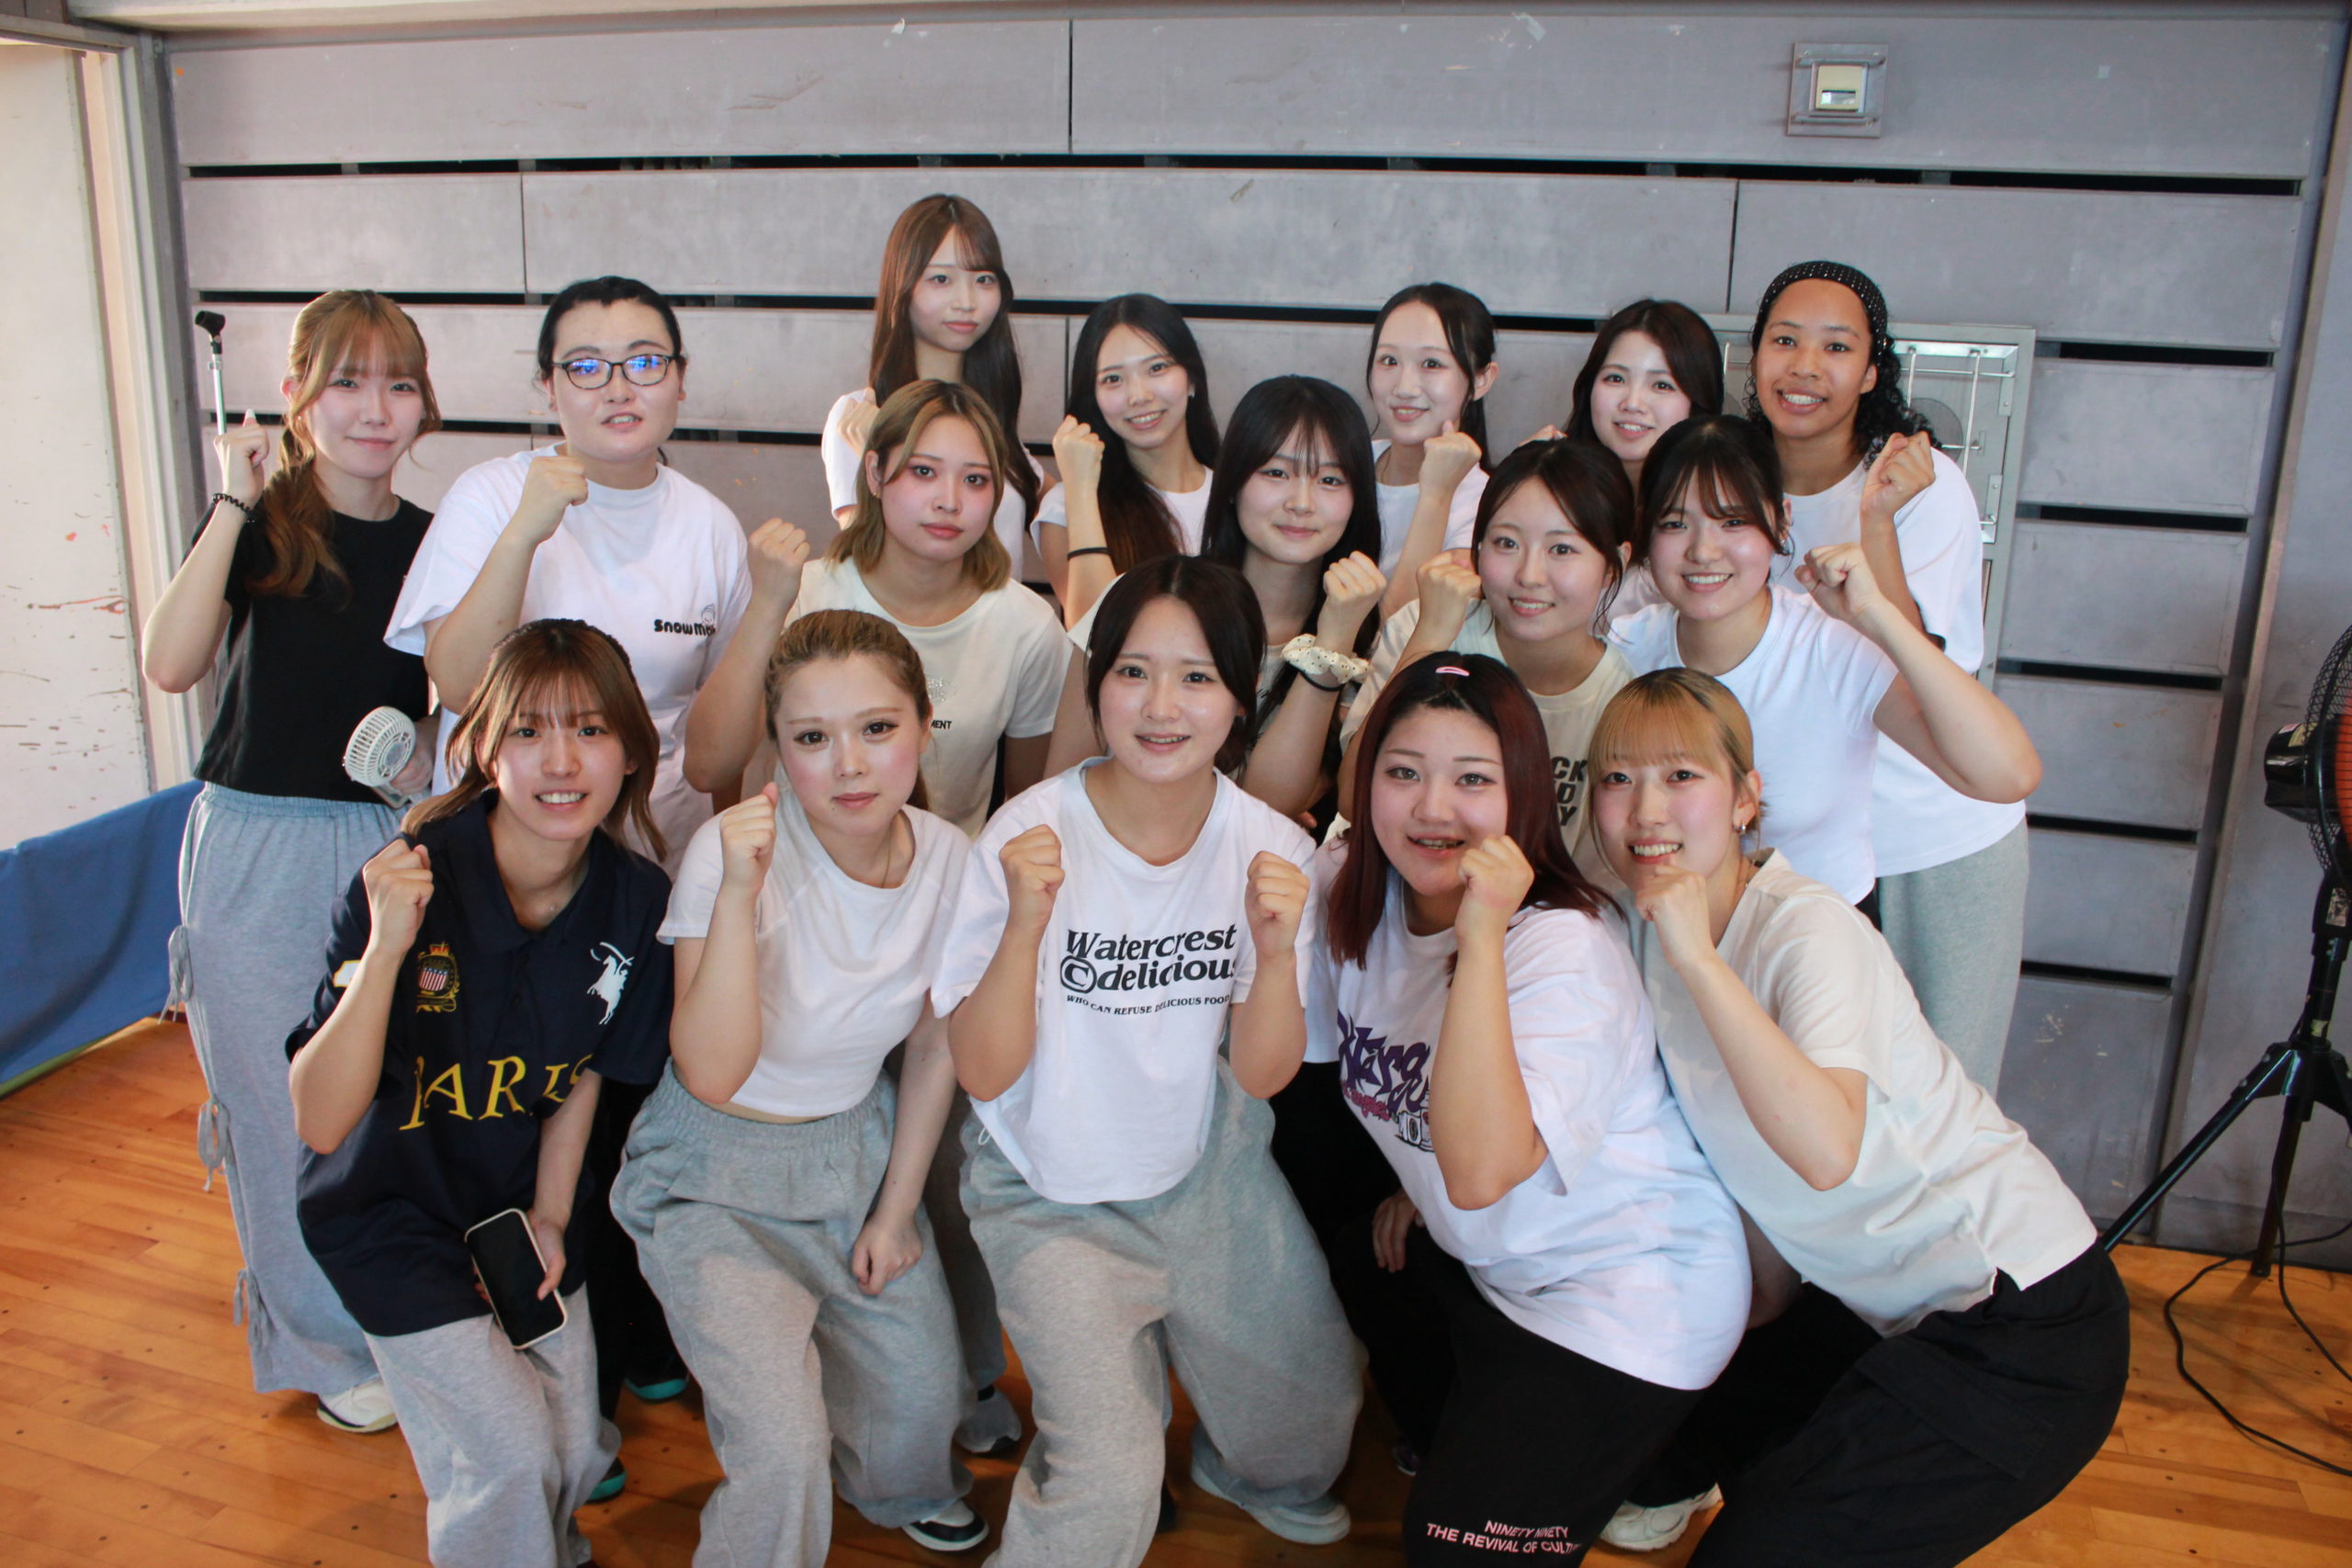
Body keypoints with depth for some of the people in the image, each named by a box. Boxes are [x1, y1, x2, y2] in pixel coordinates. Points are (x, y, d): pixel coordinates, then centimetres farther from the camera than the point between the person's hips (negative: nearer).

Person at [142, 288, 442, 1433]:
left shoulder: (431, 545, 4)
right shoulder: (259, 524, -5)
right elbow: (171, 664, -22)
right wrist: (234, 502, -21)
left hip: (391, 845, 3)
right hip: (259, 849, -3)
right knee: (286, 1105, 6)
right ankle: (326, 1349, 25)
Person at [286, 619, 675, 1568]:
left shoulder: (635, 900, -16)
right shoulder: (410, 881, -29)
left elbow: (582, 1073, 1)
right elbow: (320, 1123, -33)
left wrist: (550, 1217, 1)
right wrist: (386, 948, -43)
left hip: (526, 1197, 4)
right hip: (395, 1211, -4)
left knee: (576, 1452, 10)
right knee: (509, 1461, -8)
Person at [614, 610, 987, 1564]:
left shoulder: (950, 859, -12)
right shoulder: (736, 849, -25)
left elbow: (934, 1045, 2)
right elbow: (712, 1074, -30)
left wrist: (896, 1208, 6)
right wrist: (739, 893, -39)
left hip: (857, 1148, 4)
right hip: (717, 1173, -4)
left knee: (924, 1391, 11)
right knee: (784, 1456, -15)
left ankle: (898, 1490, 47)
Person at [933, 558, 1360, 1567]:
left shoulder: (1267, 846, -12)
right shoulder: (1032, 836, -20)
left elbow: (1262, 1074, -7)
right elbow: (983, 1073, -19)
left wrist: (1276, 952, -26)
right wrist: (1026, 924, -34)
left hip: (1208, 1175, 4)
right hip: (1052, 1193, -3)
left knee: (1311, 1428, 14)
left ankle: (1232, 1465, 48)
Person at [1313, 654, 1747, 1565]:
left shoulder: (1565, 950, -27)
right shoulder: (1354, 893, -8)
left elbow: (1479, 1172, -39)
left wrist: (1482, 937, -39)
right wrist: (1418, 1177, 0)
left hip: (1625, 1294, -7)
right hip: (1483, 1259, 7)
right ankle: (1455, 1453, 37)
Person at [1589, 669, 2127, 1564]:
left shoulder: (1809, 929, -22)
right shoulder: (1654, 921, 1)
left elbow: (1827, 1151, -40)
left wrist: (1697, 958, -38)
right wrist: (1774, 1287, 18)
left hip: (2022, 1330, -8)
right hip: (1878, 1304, 8)